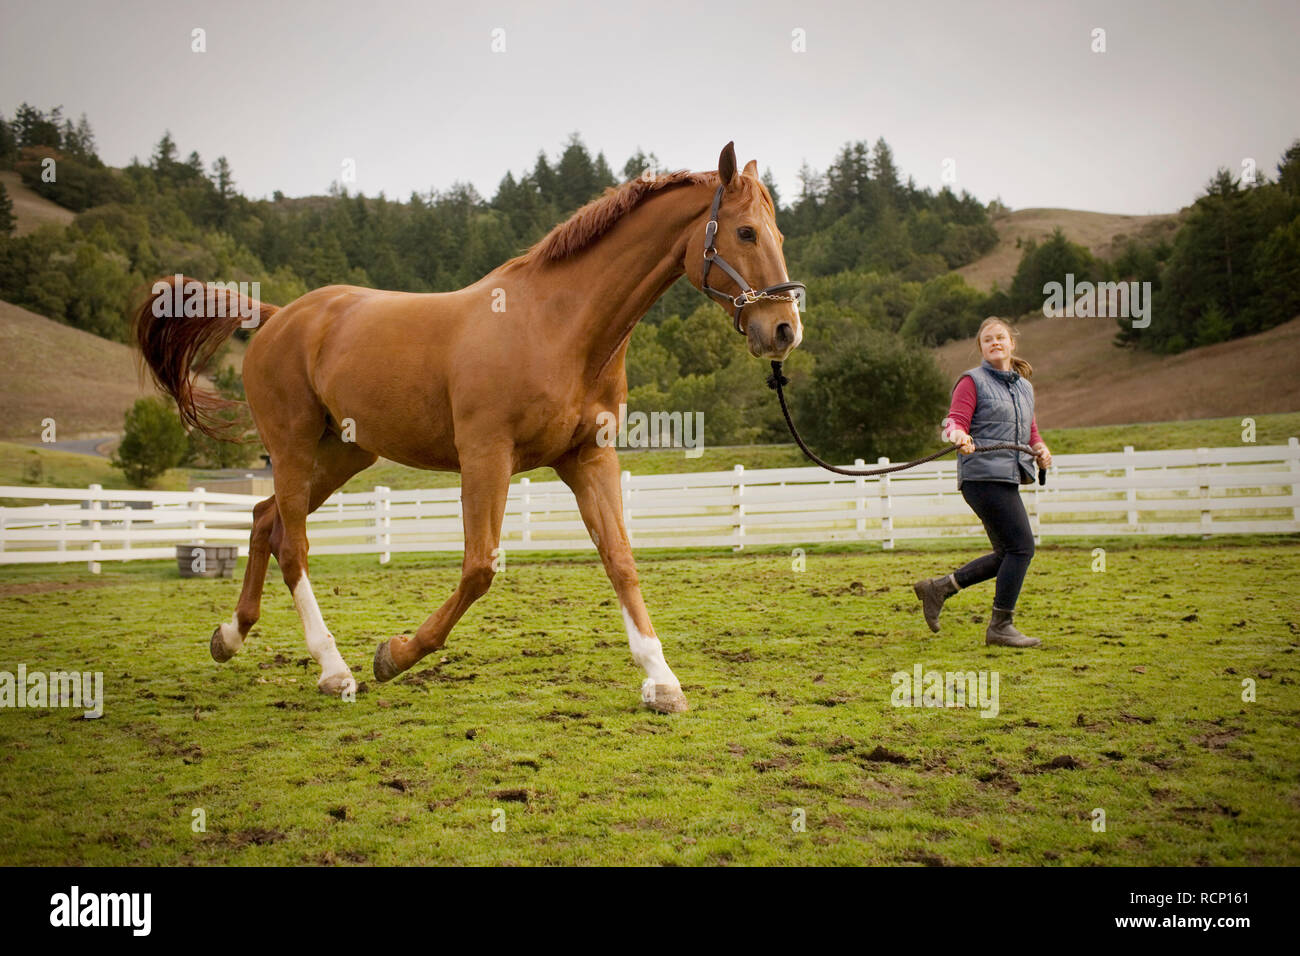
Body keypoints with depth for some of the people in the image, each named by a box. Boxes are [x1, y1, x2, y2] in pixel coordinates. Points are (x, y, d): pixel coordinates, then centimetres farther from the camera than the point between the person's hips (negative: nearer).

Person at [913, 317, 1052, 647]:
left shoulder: (1024, 387, 20)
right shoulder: (973, 381, -2)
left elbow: (1031, 433, 26)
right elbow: (955, 421, -12)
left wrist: (1040, 449, 4)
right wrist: (959, 436, -35)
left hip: (1008, 478, 8)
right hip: (983, 475, -8)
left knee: (1007, 554, 10)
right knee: (1021, 547, -10)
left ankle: (938, 588, 19)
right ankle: (1000, 627, -2)